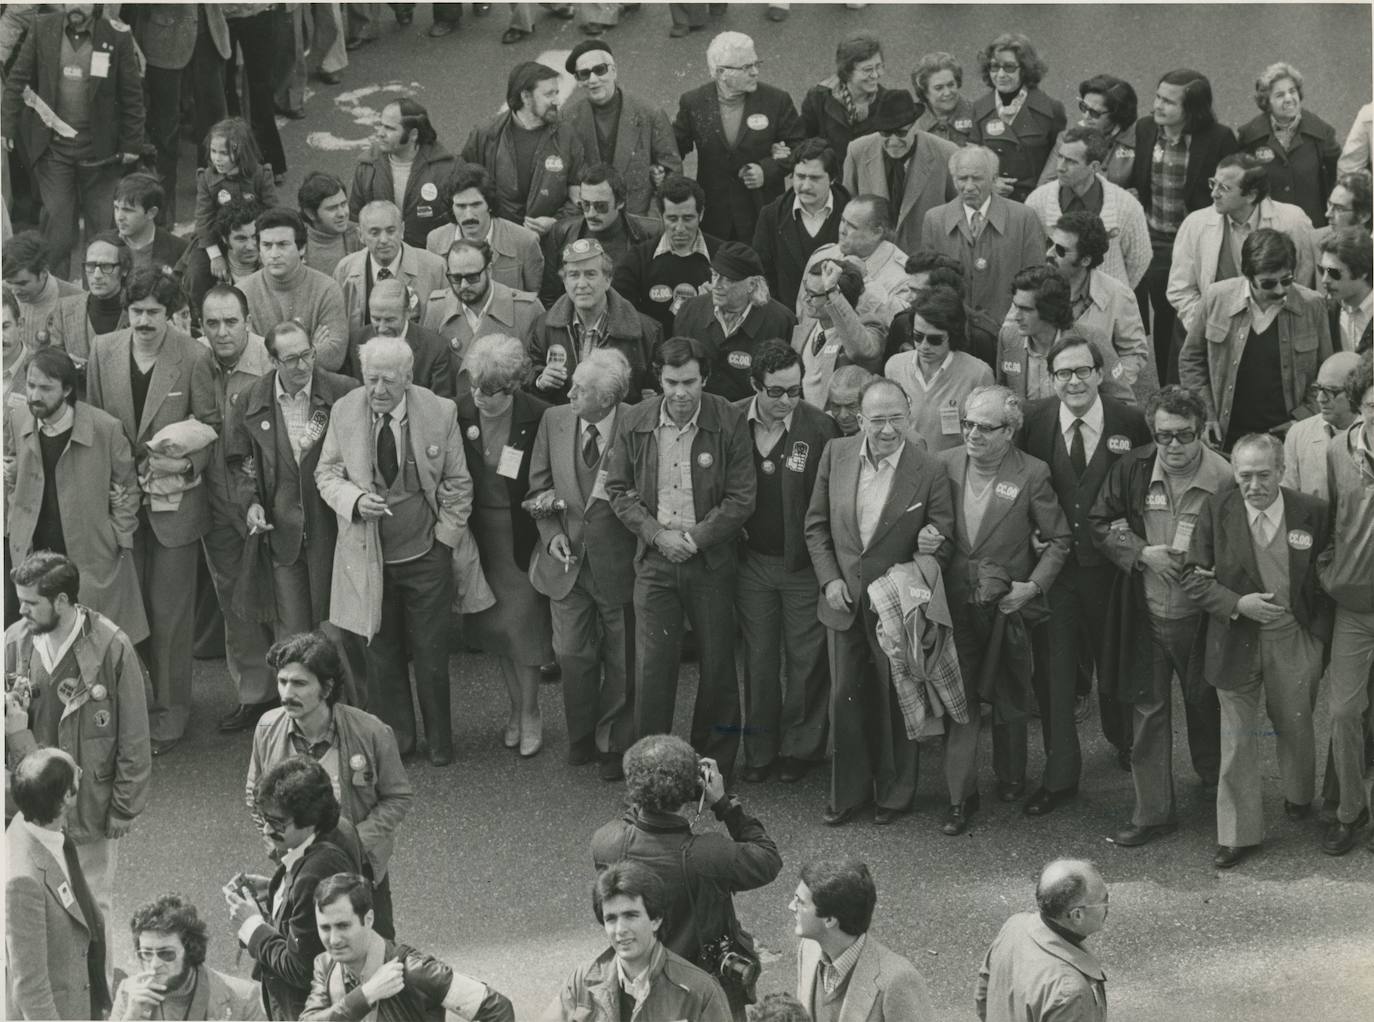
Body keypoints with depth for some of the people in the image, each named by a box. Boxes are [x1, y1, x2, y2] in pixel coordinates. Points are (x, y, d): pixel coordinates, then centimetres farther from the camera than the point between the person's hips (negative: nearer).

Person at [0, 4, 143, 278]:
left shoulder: (117, 37, -5)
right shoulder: (42, 28, 0)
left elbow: (132, 94, -1)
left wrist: (131, 143, -2)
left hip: (99, 148, -1)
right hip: (53, 147, 1)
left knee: (104, 222, 3)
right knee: (58, 222, 1)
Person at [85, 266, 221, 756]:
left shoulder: (194, 357, -10)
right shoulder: (104, 352, -1)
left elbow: (210, 424, -2)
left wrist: (186, 464, -17)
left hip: (174, 498, -3)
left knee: (169, 611, 3)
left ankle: (170, 713, 15)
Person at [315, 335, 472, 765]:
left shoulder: (439, 412, -8)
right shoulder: (344, 412, -6)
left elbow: (457, 484, 1)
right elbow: (326, 474, 3)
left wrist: (446, 535, -4)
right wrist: (354, 500, -16)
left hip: (425, 553, -1)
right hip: (368, 552, 1)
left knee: (431, 653, 5)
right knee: (380, 651, 9)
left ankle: (439, 742, 22)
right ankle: (396, 739, 24)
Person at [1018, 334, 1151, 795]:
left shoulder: (1129, 423, -9)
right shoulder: (1033, 420, -7)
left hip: (1108, 563, 0)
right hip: (1051, 562, 0)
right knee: (1052, 669, 3)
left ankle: (1123, 741, 43)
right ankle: (1059, 776, 13)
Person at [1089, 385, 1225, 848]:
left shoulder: (1224, 481, -16)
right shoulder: (1132, 470, -7)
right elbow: (1099, 524, 3)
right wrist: (1142, 553, -11)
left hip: (1200, 615, -2)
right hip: (1145, 615, 2)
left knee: (1206, 704, 16)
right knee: (1147, 710, 6)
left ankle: (1215, 784, 42)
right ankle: (1153, 812, 14)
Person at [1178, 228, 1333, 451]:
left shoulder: (1311, 305, -4)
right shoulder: (1217, 298, -4)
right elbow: (1190, 360, 7)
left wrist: (1305, 417, -6)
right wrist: (1206, 415, 0)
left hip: (1286, 434, 0)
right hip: (1227, 436, 1)